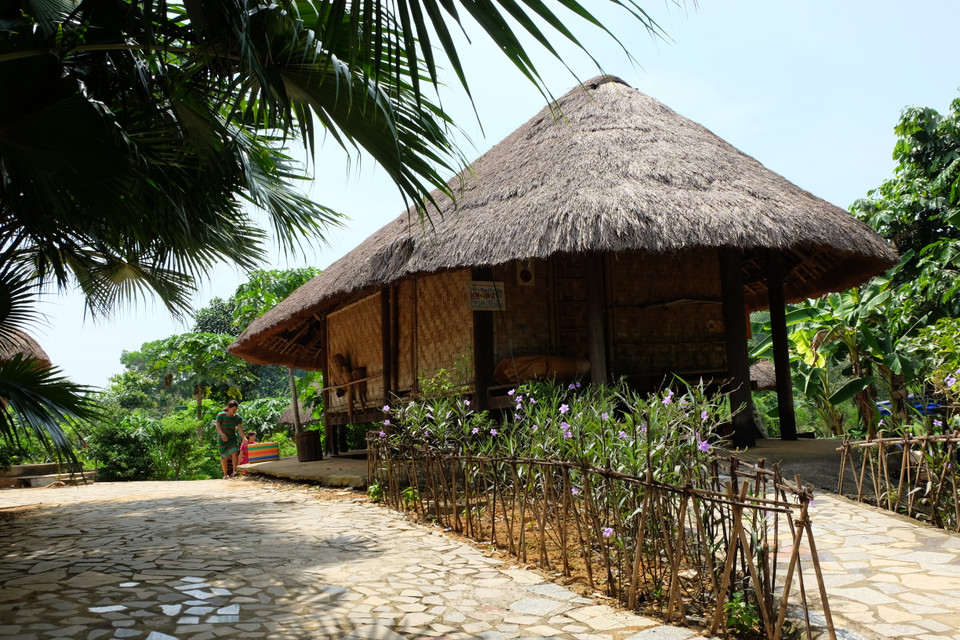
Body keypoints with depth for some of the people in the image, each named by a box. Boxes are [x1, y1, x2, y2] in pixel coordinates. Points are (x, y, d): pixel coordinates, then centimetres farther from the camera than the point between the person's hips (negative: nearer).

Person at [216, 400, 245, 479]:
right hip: (223, 440, -2)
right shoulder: (221, 415, -6)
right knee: (225, 457, -2)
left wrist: (243, 438, -21)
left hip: (233, 439, 2)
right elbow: (217, 426, -13)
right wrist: (222, 434, -32)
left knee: (235, 452, -20)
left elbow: (239, 428, -6)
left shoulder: (237, 417, 0)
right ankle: (225, 474, 11)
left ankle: (234, 471, -20)